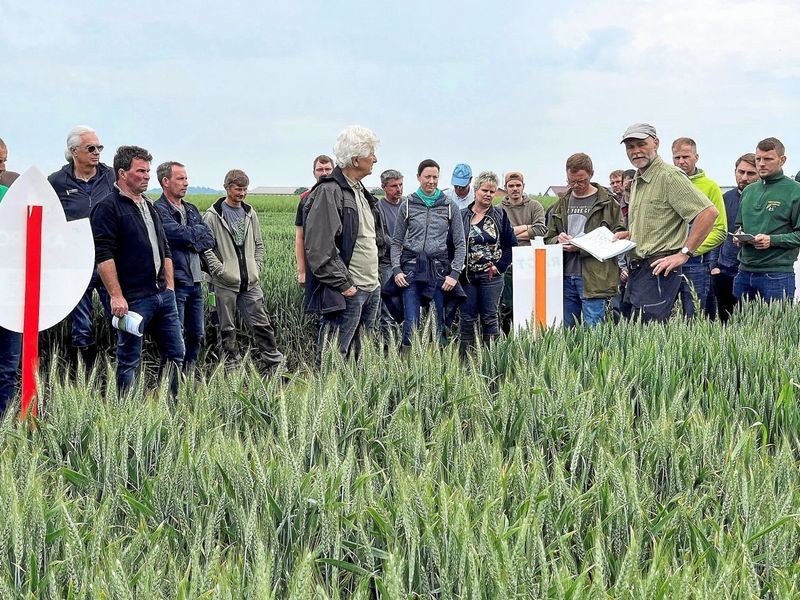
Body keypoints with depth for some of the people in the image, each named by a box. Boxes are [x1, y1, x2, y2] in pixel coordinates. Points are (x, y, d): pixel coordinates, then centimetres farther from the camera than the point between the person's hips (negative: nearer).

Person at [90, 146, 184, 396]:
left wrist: (170, 287, 16)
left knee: (175, 355, 9)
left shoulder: (150, 207, 17)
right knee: (129, 361, 1)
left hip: (163, 296, 8)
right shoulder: (107, 208, -8)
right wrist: (116, 296, -20)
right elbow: (103, 256, -15)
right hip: (132, 299, -8)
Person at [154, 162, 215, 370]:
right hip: (174, 282, -8)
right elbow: (182, 235, -20)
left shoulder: (191, 210, 17)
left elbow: (209, 240, 9)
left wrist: (190, 241, -9)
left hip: (195, 281, 8)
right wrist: (198, 230, 0)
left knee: (197, 336, 12)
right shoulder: (158, 210, -8)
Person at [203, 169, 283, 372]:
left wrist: (257, 267, 7)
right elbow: (206, 247, -7)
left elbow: (259, 244, 19)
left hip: (250, 282, 4)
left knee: (262, 324, 3)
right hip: (225, 283, -4)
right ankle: (232, 369, 10)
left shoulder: (250, 213, 13)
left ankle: (275, 365, 8)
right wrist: (220, 270, -13)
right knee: (227, 329, 3)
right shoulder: (212, 216, -4)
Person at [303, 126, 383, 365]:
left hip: (371, 290, 10)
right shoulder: (328, 193, -14)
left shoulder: (360, 191, 17)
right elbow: (319, 251, -20)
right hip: (345, 293, -10)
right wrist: (344, 285, -18)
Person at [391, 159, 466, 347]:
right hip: (412, 268, 0)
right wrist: (396, 269, -1)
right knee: (411, 324, -5)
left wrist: (455, 273, -2)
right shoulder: (408, 205, 9)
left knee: (438, 325, 0)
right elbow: (396, 242, 12)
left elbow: (460, 244, 8)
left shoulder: (449, 206, 8)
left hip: (439, 269, 0)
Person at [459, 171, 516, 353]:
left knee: (490, 318, 3)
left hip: (491, 275, 0)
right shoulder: (462, 216, 4)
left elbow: (511, 244, 4)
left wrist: (500, 266, -4)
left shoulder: (500, 215, 4)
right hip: (467, 275, 1)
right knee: (467, 318, 2)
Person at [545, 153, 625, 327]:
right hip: (565, 277, 5)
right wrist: (558, 240, -6)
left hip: (594, 278, -5)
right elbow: (548, 239, 19)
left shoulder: (607, 202, 1)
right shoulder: (562, 203, 17)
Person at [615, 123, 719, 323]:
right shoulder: (637, 182, 20)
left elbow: (709, 212, -18)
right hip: (637, 269, 10)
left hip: (658, 270, -10)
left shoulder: (669, 176, -10)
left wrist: (683, 254, -18)